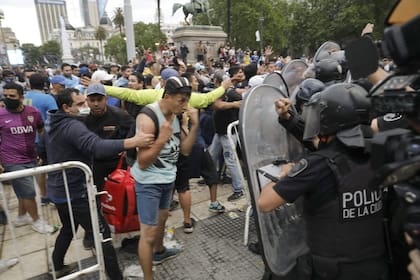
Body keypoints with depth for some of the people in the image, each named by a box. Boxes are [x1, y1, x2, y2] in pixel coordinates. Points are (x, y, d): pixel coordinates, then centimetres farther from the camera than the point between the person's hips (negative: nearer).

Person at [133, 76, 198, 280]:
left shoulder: (176, 115, -2)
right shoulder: (148, 119, -24)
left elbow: (185, 150, 1)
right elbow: (143, 163, -23)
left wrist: (194, 125, -12)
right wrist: (162, 139, -35)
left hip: (168, 178, 8)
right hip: (149, 181, -8)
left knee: (162, 218, 27)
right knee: (148, 232, -2)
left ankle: (159, 252, 52)